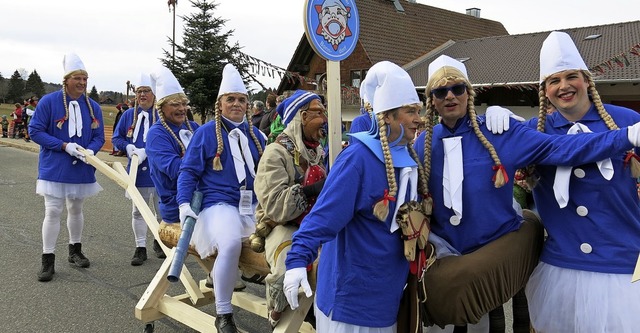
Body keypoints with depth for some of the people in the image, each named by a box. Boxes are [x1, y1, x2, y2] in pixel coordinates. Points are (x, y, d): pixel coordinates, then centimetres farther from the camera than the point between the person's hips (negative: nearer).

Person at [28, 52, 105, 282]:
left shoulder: (93, 107, 1)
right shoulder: (49, 101, -10)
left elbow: (99, 137, 6)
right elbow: (35, 131, -10)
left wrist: (90, 150, -17)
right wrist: (65, 146, -20)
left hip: (82, 169, 4)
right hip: (55, 168, -4)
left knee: (76, 210, 17)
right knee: (53, 212, -5)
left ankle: (75, 251, 33)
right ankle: (48, 260, 4)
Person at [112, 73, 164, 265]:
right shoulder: (129, 115, 5)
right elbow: (116, 138, 11)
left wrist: (146, 151, -24)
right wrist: (128, 147, -10)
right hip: (137, 171, 3)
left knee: (162, 211, 11)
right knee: (138, 211, 8)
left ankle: (159, 242, 31)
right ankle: (140, 248, 17)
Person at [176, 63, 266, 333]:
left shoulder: (256, 135, 16)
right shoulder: (207, 132, 1)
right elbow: (188, 171, 0)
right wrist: (184, 203, -13)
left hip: (254, 206, 6)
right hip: (220, 204, -6)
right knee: (230, 243, -35)